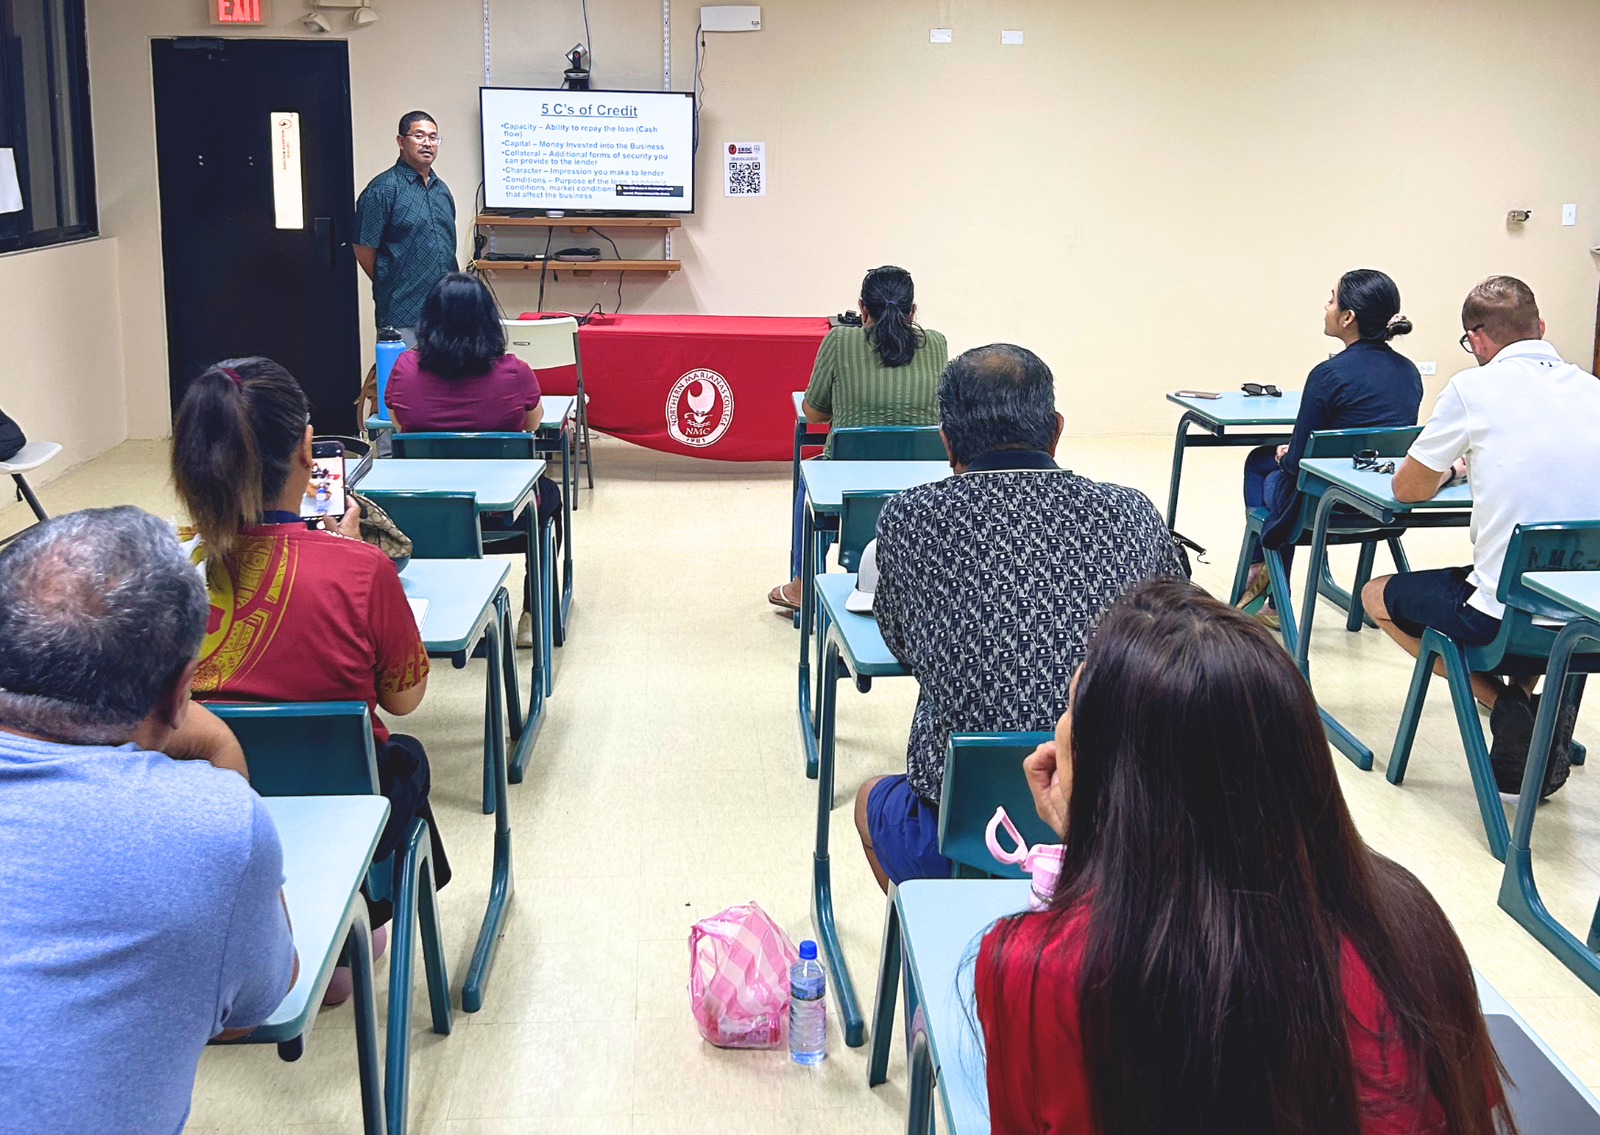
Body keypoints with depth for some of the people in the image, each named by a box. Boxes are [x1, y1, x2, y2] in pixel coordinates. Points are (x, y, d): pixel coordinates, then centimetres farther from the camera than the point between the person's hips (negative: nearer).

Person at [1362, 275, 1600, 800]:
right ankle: (1532, 698, 16)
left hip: (1505, 616, -6)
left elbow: (1407, 489, 3)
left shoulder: (1473, 388, -8)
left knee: (1377, 595, 21)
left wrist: (1450, 469, 24)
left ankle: (1503, 705, 3)